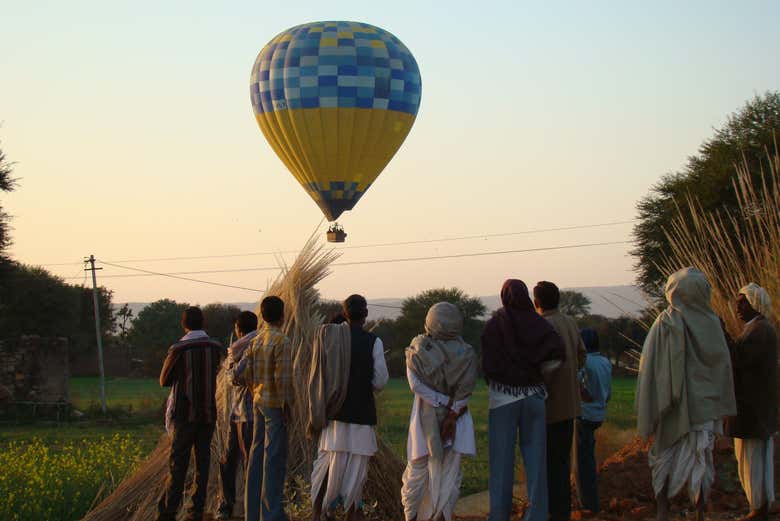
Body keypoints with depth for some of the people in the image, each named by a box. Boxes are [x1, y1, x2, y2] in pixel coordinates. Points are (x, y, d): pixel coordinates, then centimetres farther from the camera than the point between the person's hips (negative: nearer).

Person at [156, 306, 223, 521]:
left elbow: (164, 381, 0)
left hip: (184, 413, -3)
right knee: (202, 461, 8)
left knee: (178, 463, -1)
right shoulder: (215, 348, 0)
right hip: (208, 413, 3)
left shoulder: (179, 349, -11)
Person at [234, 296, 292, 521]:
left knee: (257, 454, 11)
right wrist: (287, 405, -12)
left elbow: (240, 375, 8)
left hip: (258, 403, 8)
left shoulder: (256, 341, 9)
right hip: (275, 404, -8)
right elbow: (282, 377, -19)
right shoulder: (281, 341, -14)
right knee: (275, 457, -5)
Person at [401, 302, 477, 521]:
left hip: (425, 418, 1)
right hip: (456, 418, -1)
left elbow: (416, 384, -13)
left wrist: (444, 402, -10)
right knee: (450, 472, 6)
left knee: (418, 470, 12)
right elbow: (466, 388, -12)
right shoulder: (465, 353, -6)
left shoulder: (416, 350, -5)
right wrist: (453, 409, -9)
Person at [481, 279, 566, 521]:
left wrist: (494, 381, 8)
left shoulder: (494, 324, -6)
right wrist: (536, 370, 3)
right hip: (534, 396, 2)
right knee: (535, 458, 7)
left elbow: (488, 365, -12)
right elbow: (558, 356, -12)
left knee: (502, 458, 5)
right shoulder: (539, 324, 0)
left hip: (503, 397, -2)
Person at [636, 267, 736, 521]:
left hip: (673, 405, -2)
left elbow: (649, 366, -11)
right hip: (705, 405, 2)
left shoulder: (665, 323, -10)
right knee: (701, 459, 8)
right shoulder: (711, 323, -1)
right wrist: (721, 408, 12)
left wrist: (649, 411, -5)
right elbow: (723, 365, 4)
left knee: (665, 455, 10)